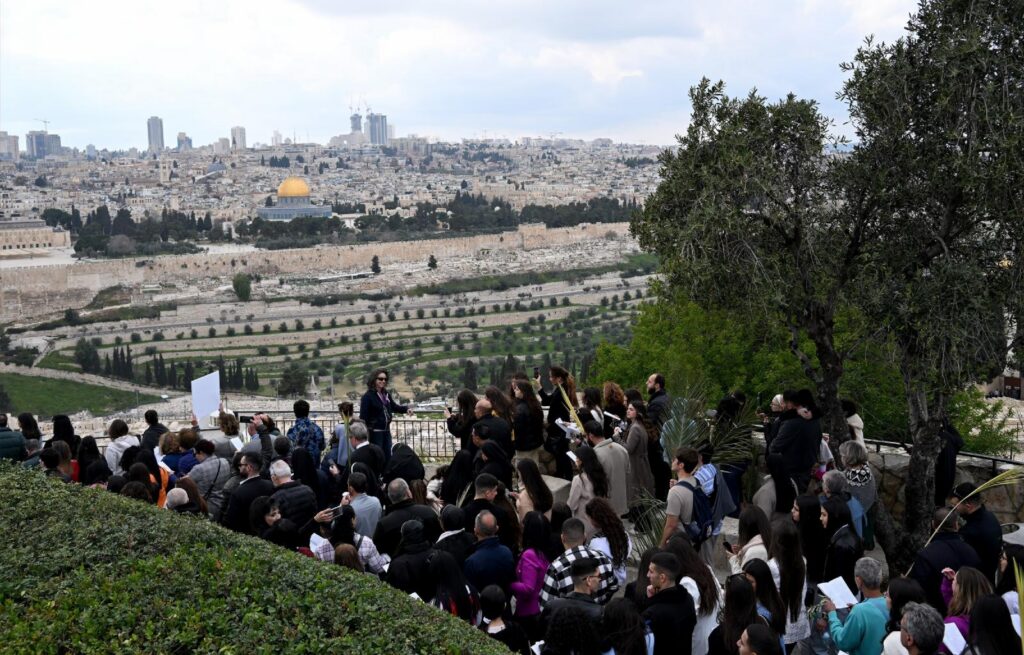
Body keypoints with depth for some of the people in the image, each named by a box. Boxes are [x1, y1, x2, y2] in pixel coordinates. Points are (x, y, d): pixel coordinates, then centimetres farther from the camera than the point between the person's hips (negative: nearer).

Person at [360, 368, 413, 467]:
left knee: (388, 457, 14)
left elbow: (394, 407, 21)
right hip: (375, 432, -7)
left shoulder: (386, 394, 8)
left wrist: (406, 409, 4)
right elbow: (363, 417, -14)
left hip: (386, 431, 7)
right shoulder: (368, 396, -13)